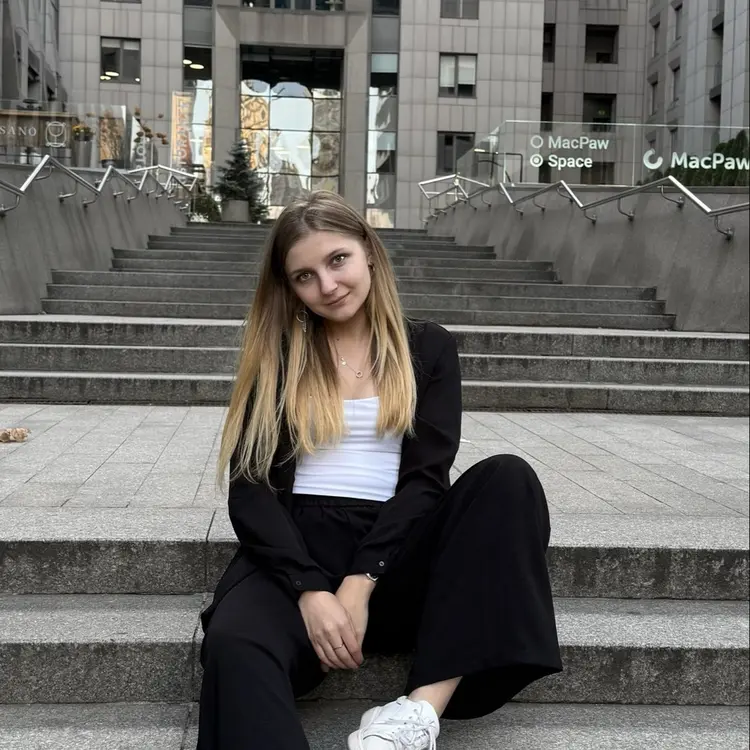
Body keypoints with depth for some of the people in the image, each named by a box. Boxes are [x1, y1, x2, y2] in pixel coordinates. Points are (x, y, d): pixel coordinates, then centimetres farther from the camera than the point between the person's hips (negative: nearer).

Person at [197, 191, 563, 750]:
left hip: (395, 551, 1)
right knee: (233, 645, -36)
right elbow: (250, 487, 0)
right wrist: (311, 591, -17)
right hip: (298, 547, -1)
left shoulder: (429, 348, 11)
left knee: (507, 479, -28)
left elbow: (425, 478, -1)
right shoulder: (277, 355, 10)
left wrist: (360, 584, -16)